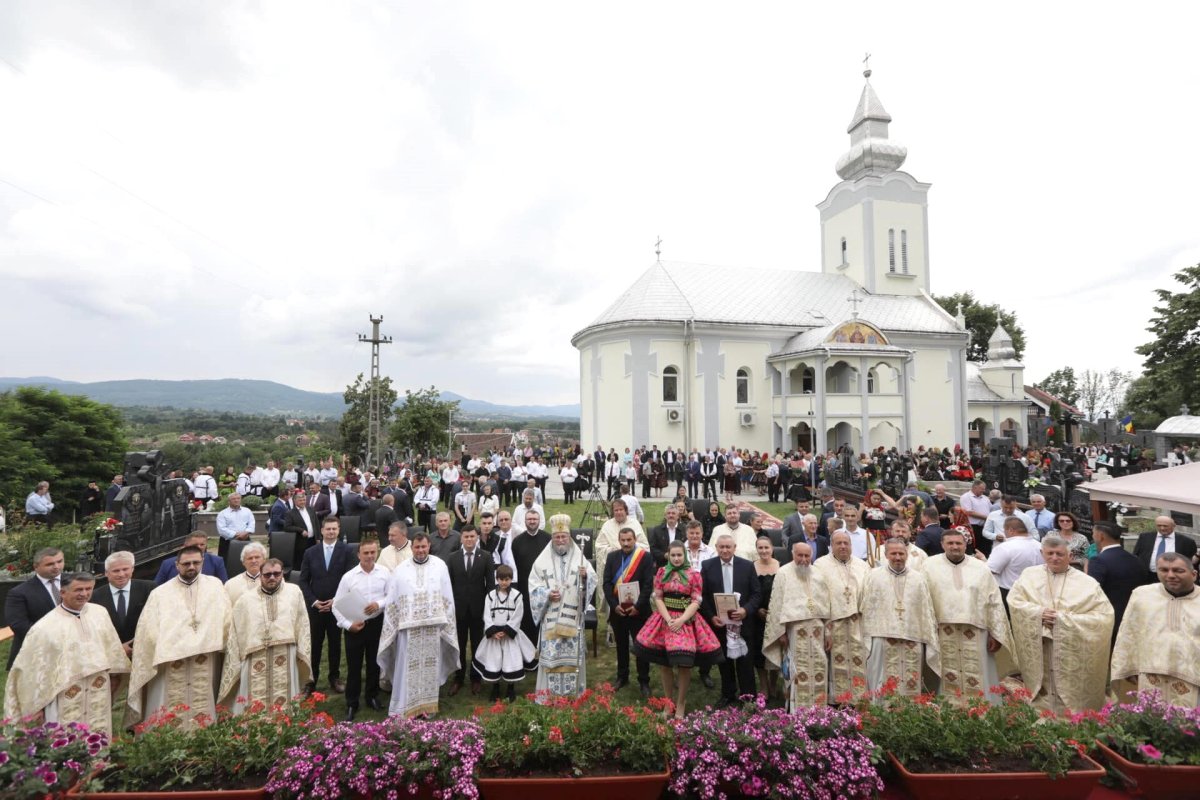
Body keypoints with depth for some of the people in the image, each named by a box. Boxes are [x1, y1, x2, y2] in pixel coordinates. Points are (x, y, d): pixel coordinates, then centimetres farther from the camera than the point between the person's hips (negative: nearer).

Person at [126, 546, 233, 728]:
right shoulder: (160, 593, 3)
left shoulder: (214, 585, 5)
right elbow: (148, 631, 2)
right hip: (171, 660, 0)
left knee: (202, 713, 5)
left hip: (205, 663, 1)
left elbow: (226, 620, 5)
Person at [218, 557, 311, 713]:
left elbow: (302, 624, 5)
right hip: (255, 663, 1)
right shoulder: (245, 599, 7)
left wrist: (303, 653, -2)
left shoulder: (294, 592, 6)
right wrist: (234, 664, 6)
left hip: (285, 662, 0)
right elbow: (234, 634, 9)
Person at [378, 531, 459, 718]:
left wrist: (447, 623, -1)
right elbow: (392, 601, 4)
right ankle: (405, 707, 13)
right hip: (408, 627, 0)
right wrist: (390, 628, 1)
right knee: (408, 668, 2)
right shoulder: (400, 570, 1)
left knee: (430, 667, 9)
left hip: (433, 626, 1)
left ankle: (427, 704, 22)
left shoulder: (440, 566, 0)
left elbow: (447, 597, 2)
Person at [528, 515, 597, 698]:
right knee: (551, 655, 1)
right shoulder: (542, 561, 3)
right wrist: (547, 594, -15)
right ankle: (550, 693, 13)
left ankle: (572, 693, 15)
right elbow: (534, 587, 2)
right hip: (550, 619, 0)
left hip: (572, 618, 0)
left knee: (572, 654, 3)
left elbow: (593, 581, -2)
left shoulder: (580, 558, 4)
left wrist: (585, 576, -23)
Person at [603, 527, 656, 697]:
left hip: (638, 610, -3)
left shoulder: (646, 556, -7)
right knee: (621, 645, 16)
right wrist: (614, 605, -11)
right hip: (617, 609, 3)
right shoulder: (612, 556, 3)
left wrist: (638, 606, -17)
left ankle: (644, 681, 18)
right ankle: (622, 676, 32)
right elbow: (607, 583, 0)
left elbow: (648, 584, -11)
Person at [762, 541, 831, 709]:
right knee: (799, 670, -1)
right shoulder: (784, 574, -4)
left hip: (817, 629, 4)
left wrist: (827, 632, 10)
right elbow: (777, 604, -6)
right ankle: (798, 708, 9)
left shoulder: (818, 576, 10)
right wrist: (781, 631, -10)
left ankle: (819, 707, 20)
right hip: (795, 629, -4)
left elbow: (825, 605, 13)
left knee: (819, 668, 7)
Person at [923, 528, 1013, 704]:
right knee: (947, 680, 5)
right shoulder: (931, 566, 3)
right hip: (942, 633, -1)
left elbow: (994, 602, 8)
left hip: (975, 634, 1)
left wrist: (995, 633, 3)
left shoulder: (981, 568, 8)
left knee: (977, 682, 6)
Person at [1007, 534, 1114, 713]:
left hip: (1072, 653, -2)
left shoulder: (1086, 582, -2)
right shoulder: (1030, 575, 5)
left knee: (1071, 706, 5)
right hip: (1039, 651, 2)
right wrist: (1038, 612, -14)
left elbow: (1104, 616, -7)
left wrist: (1065, 619, -15)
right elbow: (1014, 601, 2)